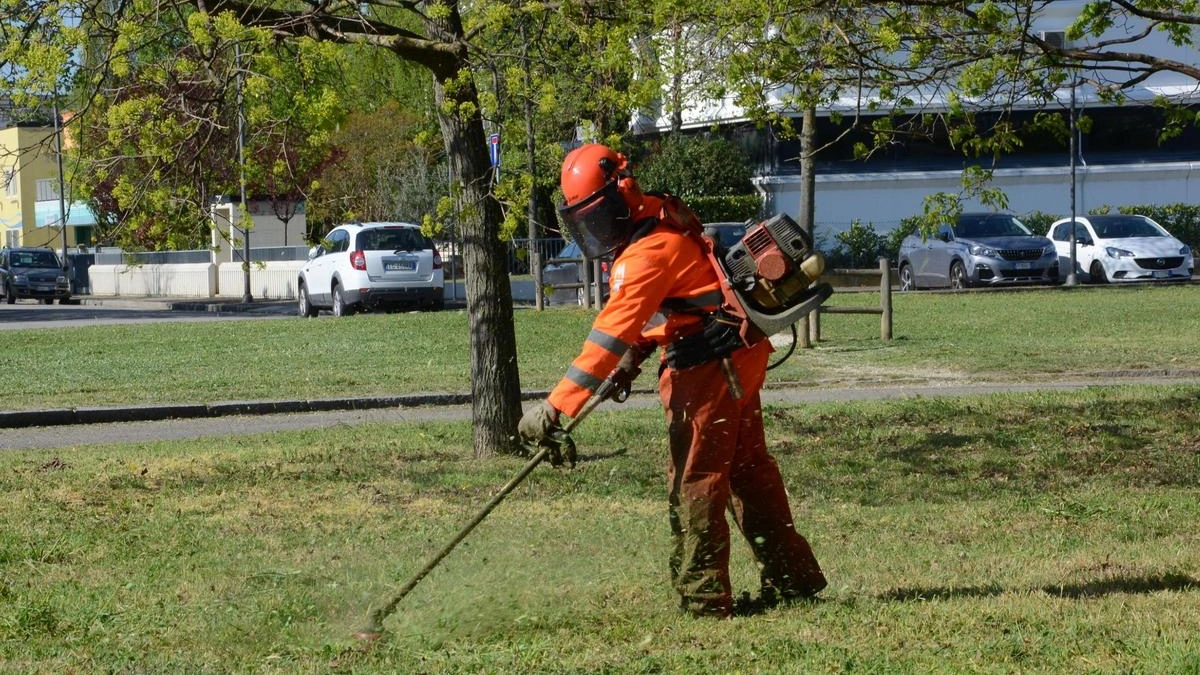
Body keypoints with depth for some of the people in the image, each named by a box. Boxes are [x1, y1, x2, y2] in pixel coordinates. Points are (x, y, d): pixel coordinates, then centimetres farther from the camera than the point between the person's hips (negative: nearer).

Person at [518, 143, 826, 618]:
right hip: (739, 359, 10)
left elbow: (609, 335, -30)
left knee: (694, 482, -4)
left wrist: (555, 407, -32)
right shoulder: (656, 220, 7)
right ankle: (793, 577, 27)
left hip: (709, 370, -10)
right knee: (748, 469, 18)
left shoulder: (647, 254, -24)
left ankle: (704, 599, 1)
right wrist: (634, 356, 2)